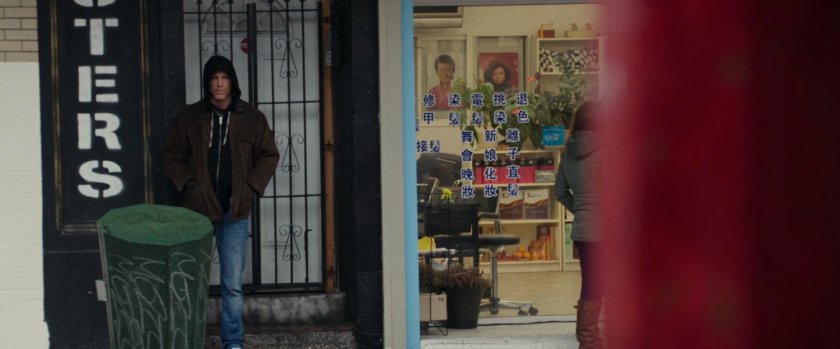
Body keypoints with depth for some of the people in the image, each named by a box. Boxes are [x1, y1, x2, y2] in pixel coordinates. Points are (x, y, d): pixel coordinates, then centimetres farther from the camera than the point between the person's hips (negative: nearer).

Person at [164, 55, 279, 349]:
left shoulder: (252, 118, 1)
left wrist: (251, 188, -3)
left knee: (233, 284, 2)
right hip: (198, 210, 0)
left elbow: (268, 156, 7)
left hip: (235, 213, 0)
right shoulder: (188, 118, 1)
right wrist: (188, 184, -5)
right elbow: (172, 157, 9)